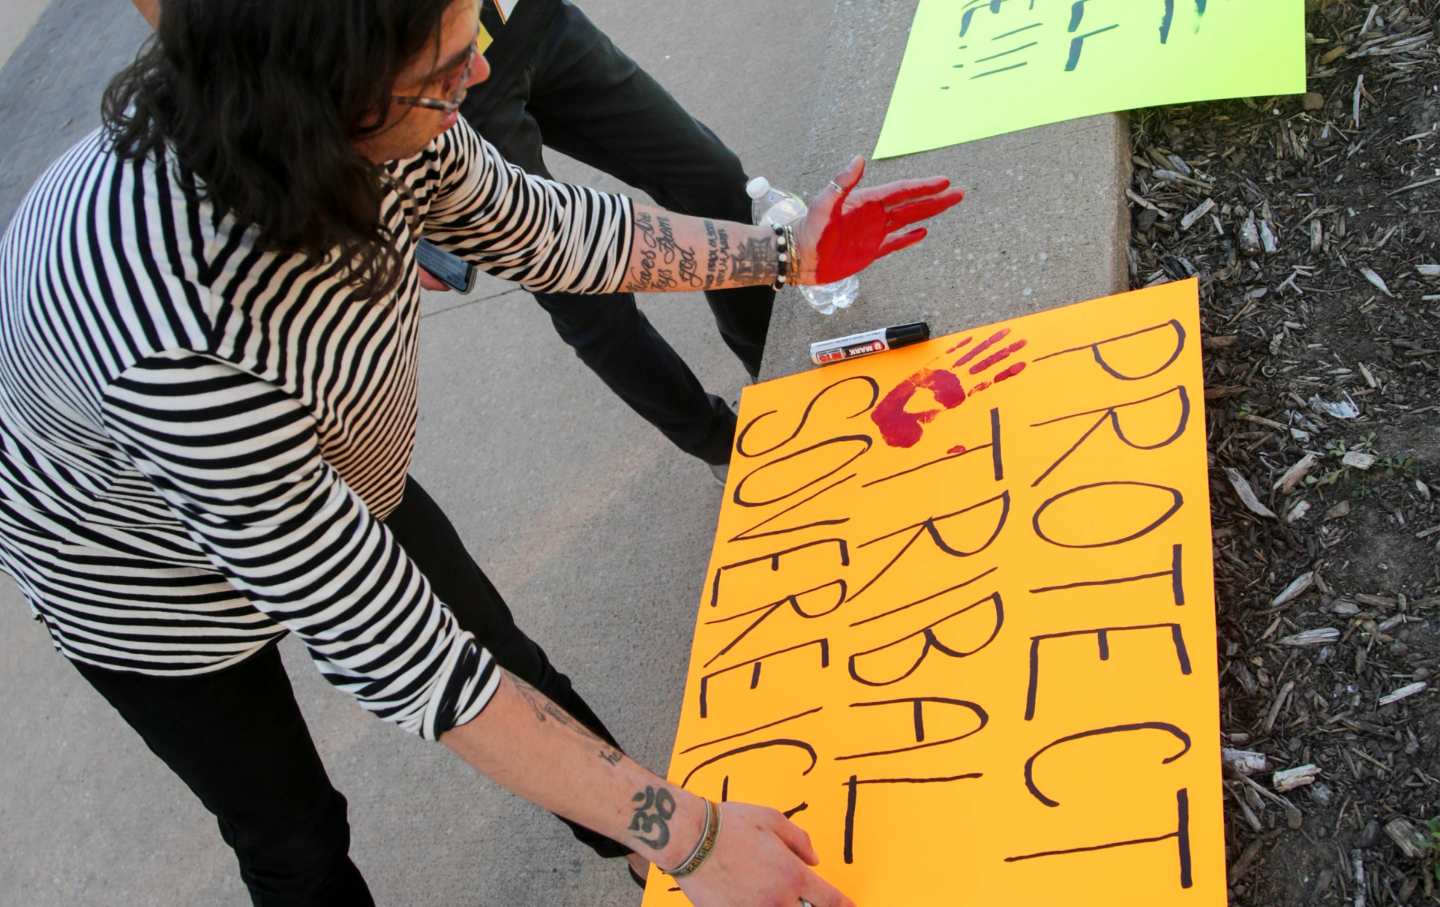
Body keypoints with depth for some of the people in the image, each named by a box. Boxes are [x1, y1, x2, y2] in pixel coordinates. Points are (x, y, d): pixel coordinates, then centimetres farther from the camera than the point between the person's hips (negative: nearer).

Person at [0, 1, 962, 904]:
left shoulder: (378, 113, -28)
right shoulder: (178, 346, -48)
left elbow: (537, 229, -7)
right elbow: (394, 651, -40)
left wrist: (789, 255, -4)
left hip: (337, 488, 6)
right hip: (156, 583, -5)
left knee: (502, 650, 21)